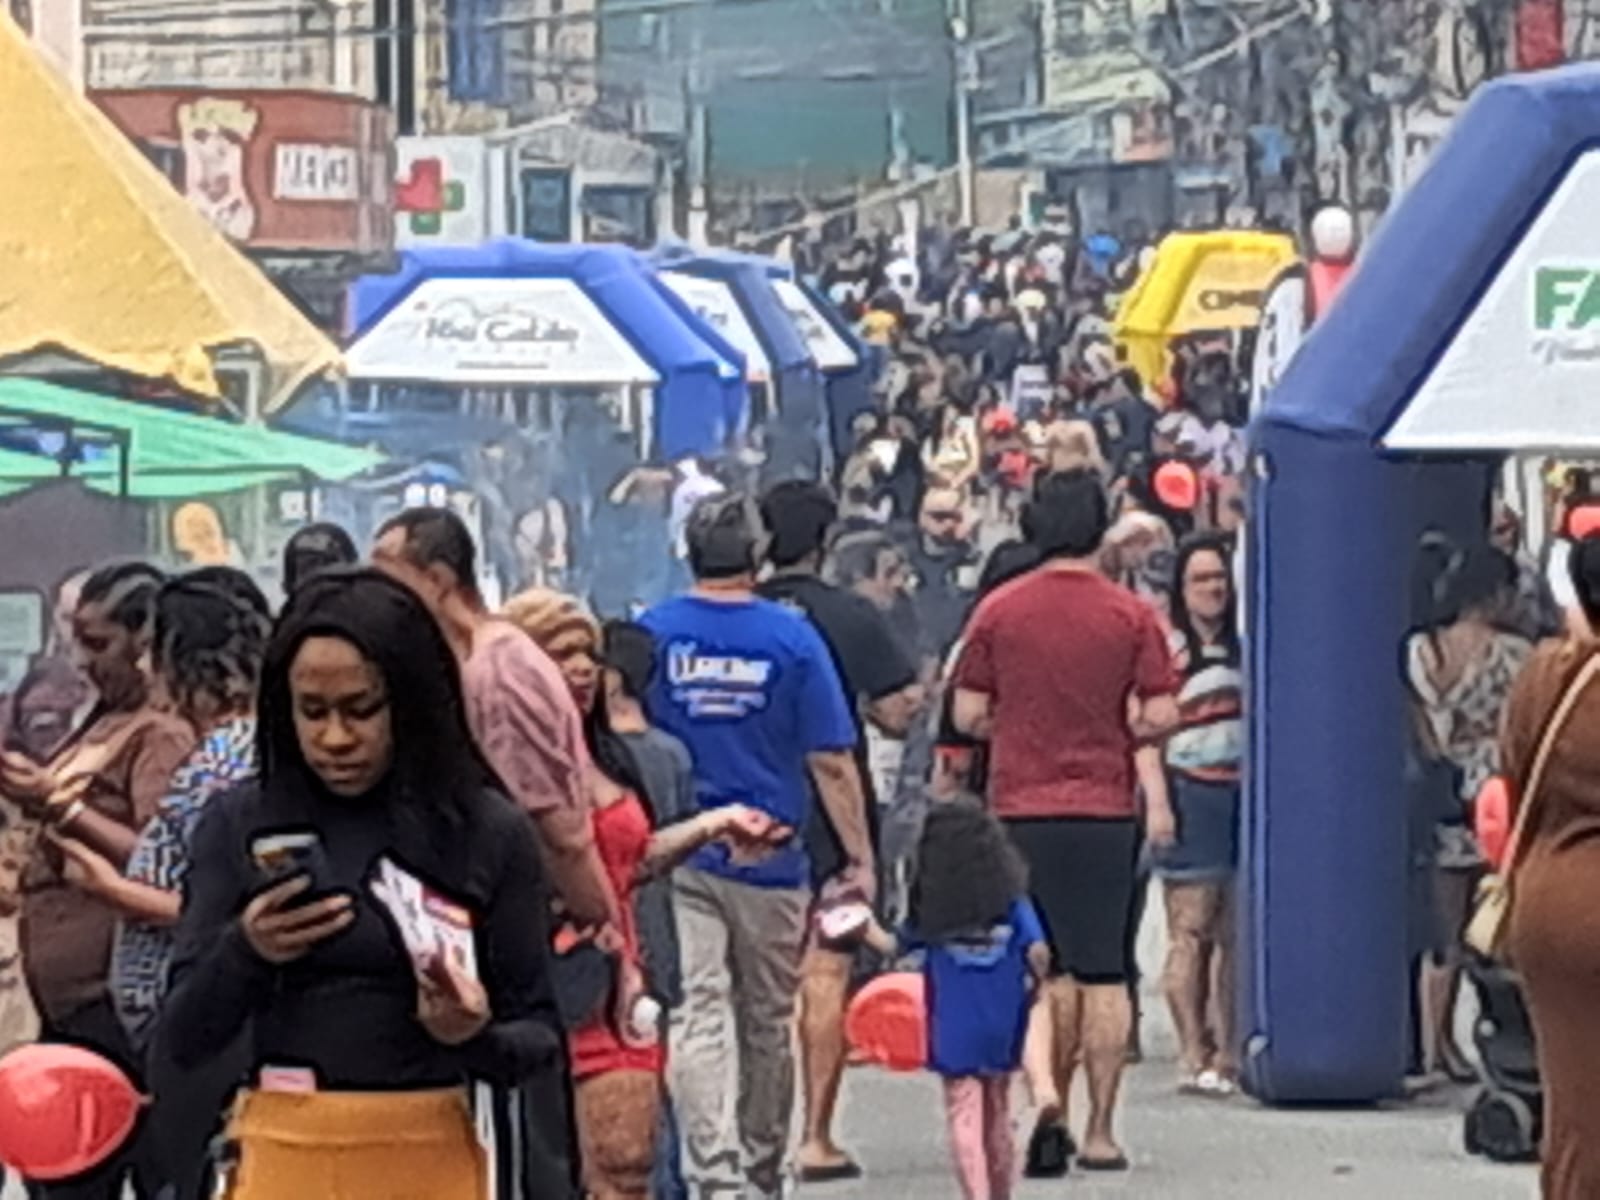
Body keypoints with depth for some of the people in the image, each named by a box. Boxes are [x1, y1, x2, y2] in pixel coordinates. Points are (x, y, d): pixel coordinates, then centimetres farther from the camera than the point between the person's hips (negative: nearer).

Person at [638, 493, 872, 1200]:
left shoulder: (650, 633, -1)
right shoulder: (792, 638, -4)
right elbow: (830, 762, -5)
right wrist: (860, 857, 1)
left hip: (675, 857, 0)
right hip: (770, 857, 1)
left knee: (694, 1018, -6)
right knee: (767, 1023, 14)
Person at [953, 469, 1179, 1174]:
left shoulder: (998, 611, 0)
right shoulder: (1130, 615, -2)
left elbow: (968, 715, 1)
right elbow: (1160, 719, -5)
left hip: (1019, 810, 1)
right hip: (1103, 810, -1)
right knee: (1103, 976, 5)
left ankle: (1047, 1108, -5)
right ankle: (1099, 1132, 4)